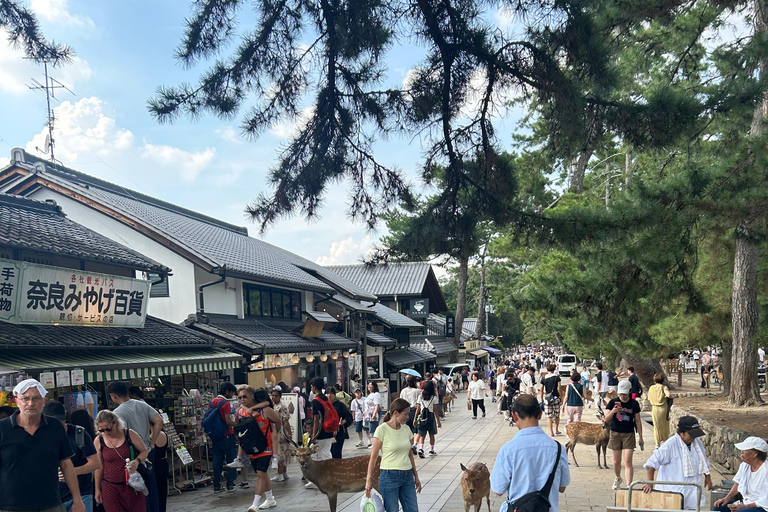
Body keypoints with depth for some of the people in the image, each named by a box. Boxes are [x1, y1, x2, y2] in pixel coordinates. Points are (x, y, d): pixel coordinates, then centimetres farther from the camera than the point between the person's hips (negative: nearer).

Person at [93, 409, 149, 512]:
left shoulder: (130, 434, -5)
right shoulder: (98, 441, -1)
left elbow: (145, 451, 5)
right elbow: (99, 466, 7)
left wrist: (137, 461, -16)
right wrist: (97, 489, 9)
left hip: (132, 485, -1)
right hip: (110, 487, 1)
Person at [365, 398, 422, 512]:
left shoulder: (406, 429, 7)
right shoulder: (382, 430, -10)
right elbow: (374, 457, -8)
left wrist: (416, 476, 17)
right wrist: (369, 479, -10)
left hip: (407, 476, 6)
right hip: (389, 476, -6)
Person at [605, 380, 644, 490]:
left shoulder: (634, 404, -2)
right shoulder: (613, 402, -2)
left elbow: (638, 421, 4)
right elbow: (606, 419, -2)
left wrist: (640, 437, 4)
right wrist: (613, 411, -23)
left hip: (629, 434, -2)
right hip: (615, 434, 2)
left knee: (628, 462, -10)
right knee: (616, 461, 12)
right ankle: (618, 478, 39)